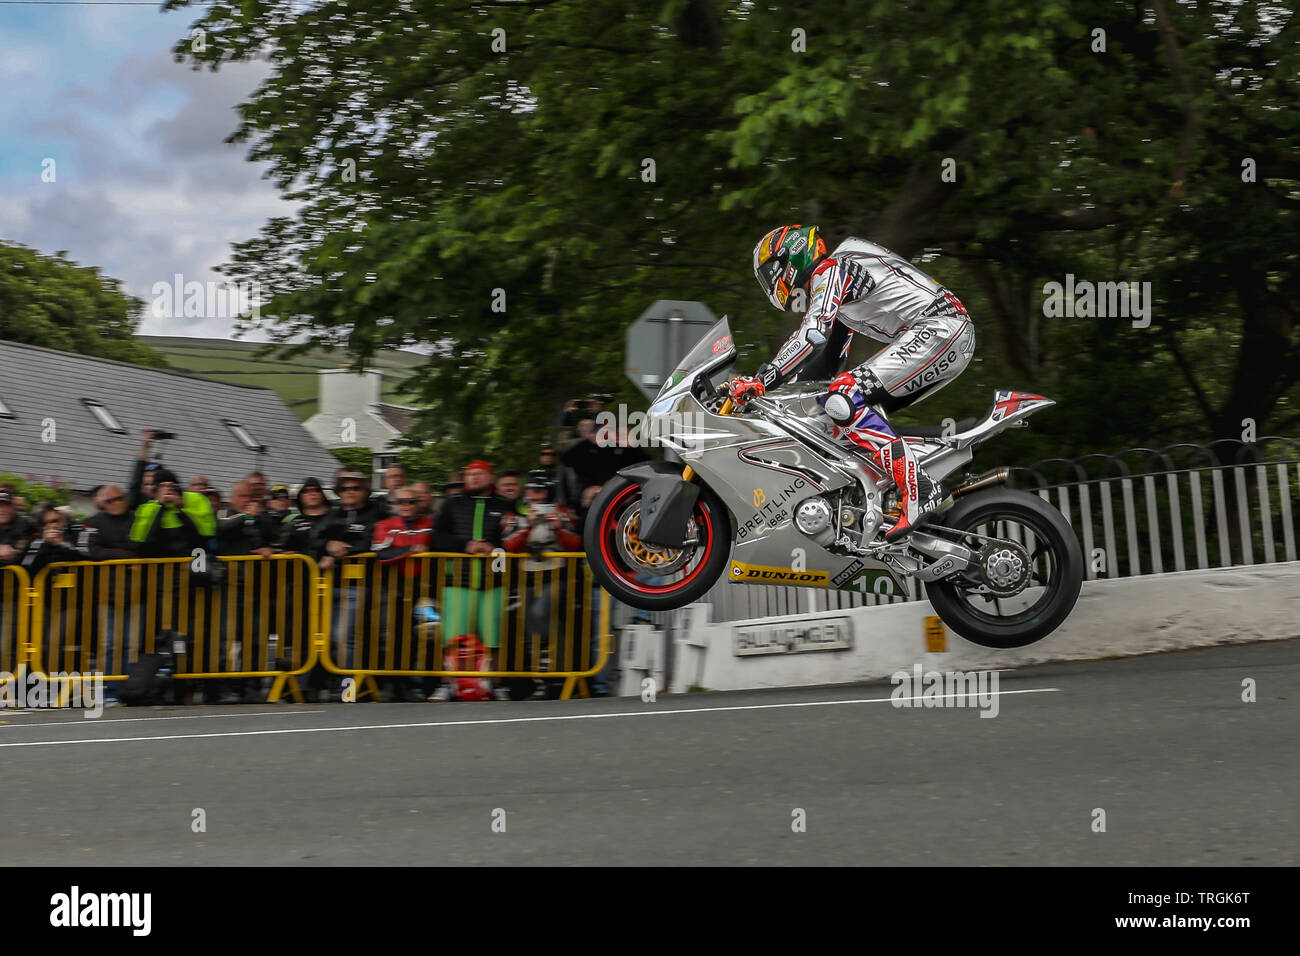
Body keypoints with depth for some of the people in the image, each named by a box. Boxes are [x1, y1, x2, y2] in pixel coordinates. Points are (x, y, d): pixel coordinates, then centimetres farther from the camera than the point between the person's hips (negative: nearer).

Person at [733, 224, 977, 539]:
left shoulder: (830, 269, -4)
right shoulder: (838, 277, 29)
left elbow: (812, 335, -20)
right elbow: (827, 364, 33)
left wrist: (762, 381, -19)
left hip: (938, 329, -11)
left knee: (844, 399, -21)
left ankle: (918, 491, -28)